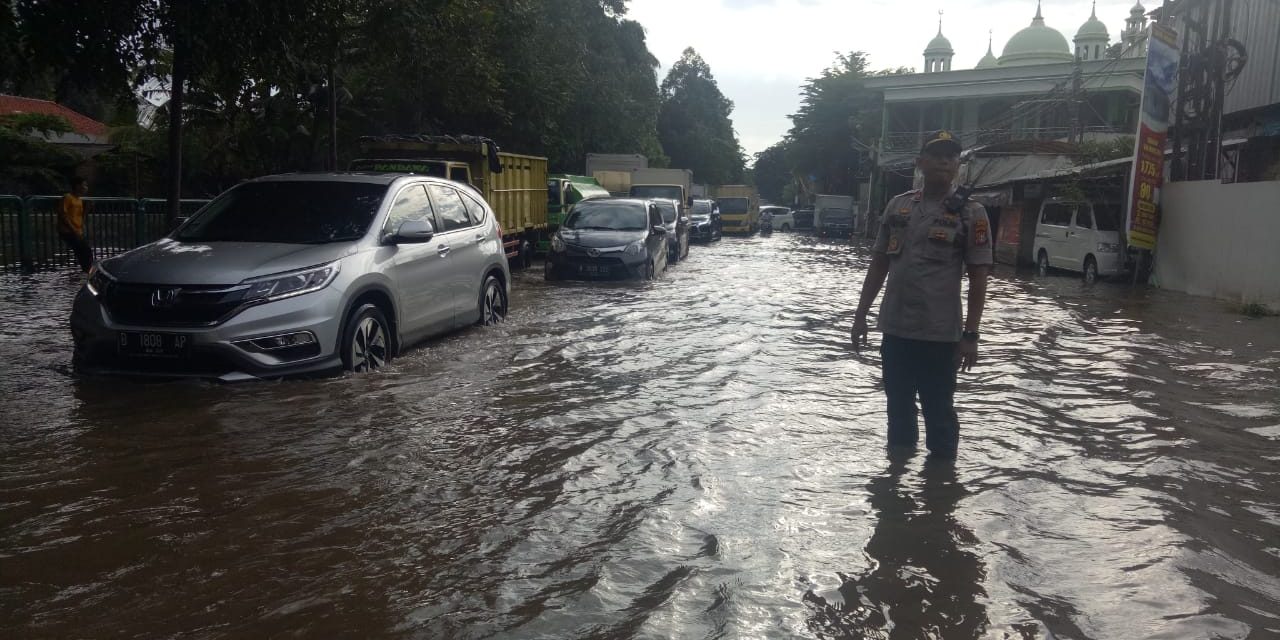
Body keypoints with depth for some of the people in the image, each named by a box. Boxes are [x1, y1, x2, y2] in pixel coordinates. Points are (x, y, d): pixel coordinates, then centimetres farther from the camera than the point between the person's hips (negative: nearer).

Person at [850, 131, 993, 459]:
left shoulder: (970, 213, -5)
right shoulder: (897, 205, 7)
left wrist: (970, 335, -11)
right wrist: (860, 315, 9)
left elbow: (979, 278, -6)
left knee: (939, 413, 5)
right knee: (898, 409, 16)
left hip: (940, 334, -4)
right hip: (895, 329, 4)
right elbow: (879, 264, 12)